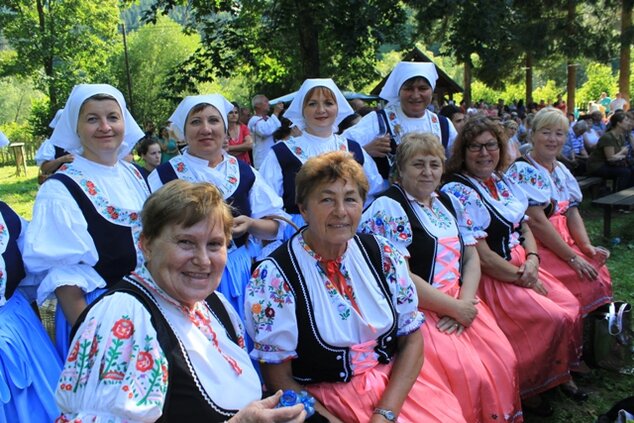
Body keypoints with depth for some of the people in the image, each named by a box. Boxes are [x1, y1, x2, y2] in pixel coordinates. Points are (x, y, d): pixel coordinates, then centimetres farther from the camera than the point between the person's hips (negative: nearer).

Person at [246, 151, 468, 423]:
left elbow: (411, 340, 3)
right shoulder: (273, 277, -10)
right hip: (324, 400, -3)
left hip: (397, 386, 4)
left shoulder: (382, 255, 2)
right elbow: (278, 378, -7)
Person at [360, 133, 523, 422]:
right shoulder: (388, 208, -9)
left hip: (460, 304, 7)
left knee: (505, 363, -7)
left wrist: (465, 302, -6)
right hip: (418, 310, -7)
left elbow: (471, 257, 13)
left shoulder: (447, 203, 15)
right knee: (470, 376, -20)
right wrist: (455, 308, -13)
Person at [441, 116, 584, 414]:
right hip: (492, 278, -8)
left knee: (571, 305, -1)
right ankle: (526, 390, 8)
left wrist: (533, 260, -7)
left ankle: (561, 374, 21)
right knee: (555, 318, -14)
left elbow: (525, 227, 13)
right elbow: (482, 257, -21)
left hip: (524, 267, 8)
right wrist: (522, 278, -14)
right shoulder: (458, 192, -18)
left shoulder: (504, 183, 8)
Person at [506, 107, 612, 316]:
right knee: (584, 281, -19)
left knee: (599, 271, -10)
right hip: (536, 246, -8)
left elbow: (572, 212, 10)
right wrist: (572, 257, -19)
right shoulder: (523, 171, -13)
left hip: (564, 241, 8)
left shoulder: (561, 171, 13)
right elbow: (537, 222, -19)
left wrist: (587, 247, -7)